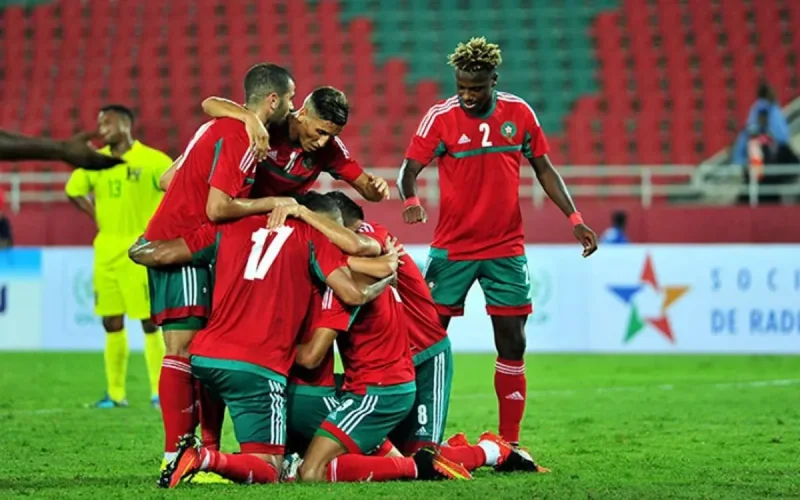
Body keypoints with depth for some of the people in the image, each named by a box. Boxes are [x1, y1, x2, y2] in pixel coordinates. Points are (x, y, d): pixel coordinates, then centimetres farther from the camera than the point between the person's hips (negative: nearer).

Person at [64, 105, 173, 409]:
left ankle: (160, 392, 0)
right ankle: (115, 393, 13)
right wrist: (96, 216, 11)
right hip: (106, 250, 5)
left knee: (149, 321, -5)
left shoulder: (153, 160, -8)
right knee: (112, 323, 7)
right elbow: (73, 190, 22)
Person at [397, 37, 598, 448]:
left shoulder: (519, 113, 0)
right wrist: (411, 200, -35)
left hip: (506, 248, 2)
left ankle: (510, 441, 10)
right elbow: (409, 169, -13)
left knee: (512, 344, 2)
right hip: (452, 248, -2)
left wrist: (574, 218, 2)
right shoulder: (441, 117, -8)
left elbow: (543, 168, 9)